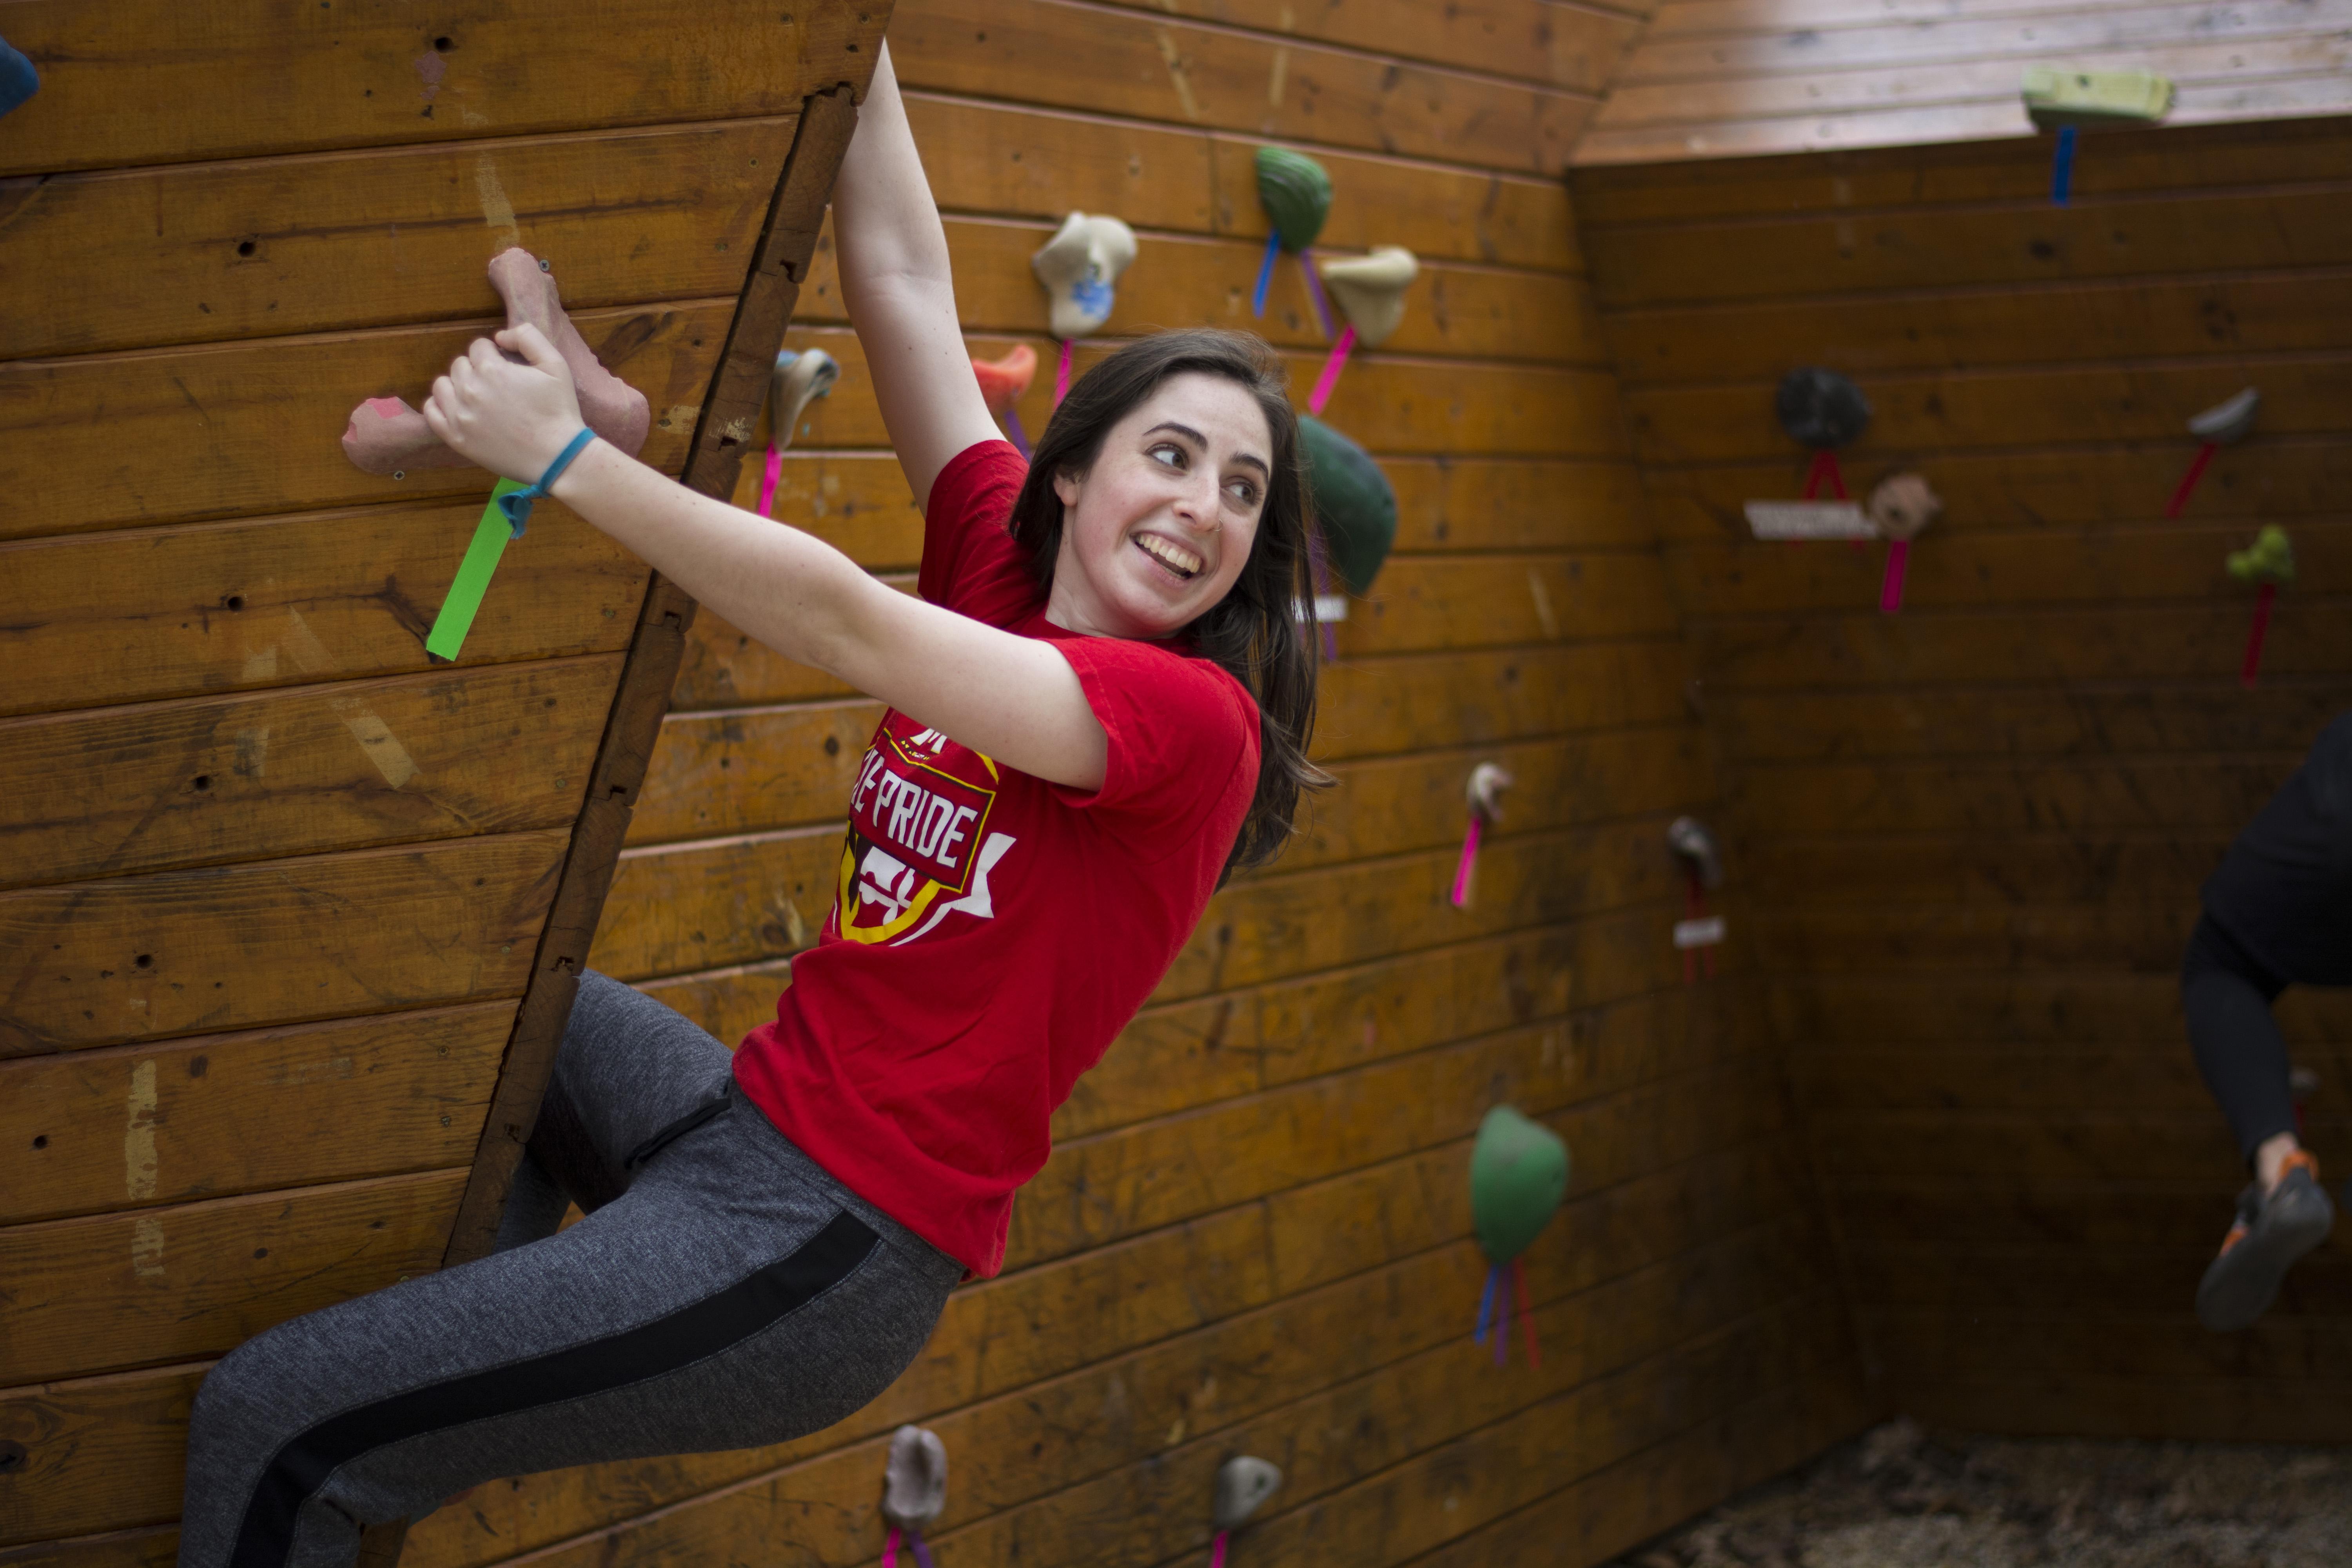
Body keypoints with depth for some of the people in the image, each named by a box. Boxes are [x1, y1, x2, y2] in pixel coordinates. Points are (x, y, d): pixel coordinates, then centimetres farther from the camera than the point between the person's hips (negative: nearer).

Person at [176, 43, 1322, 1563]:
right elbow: (900, 273, 6)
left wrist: (566, 453, -24)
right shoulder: (1005, 572, 5)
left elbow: (845, 625, -24)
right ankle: (454, 1373, 33)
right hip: (757, 1125, 8)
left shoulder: (1193, 718, -16)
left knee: (276, 1424, -8)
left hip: (834, 1252, -8)